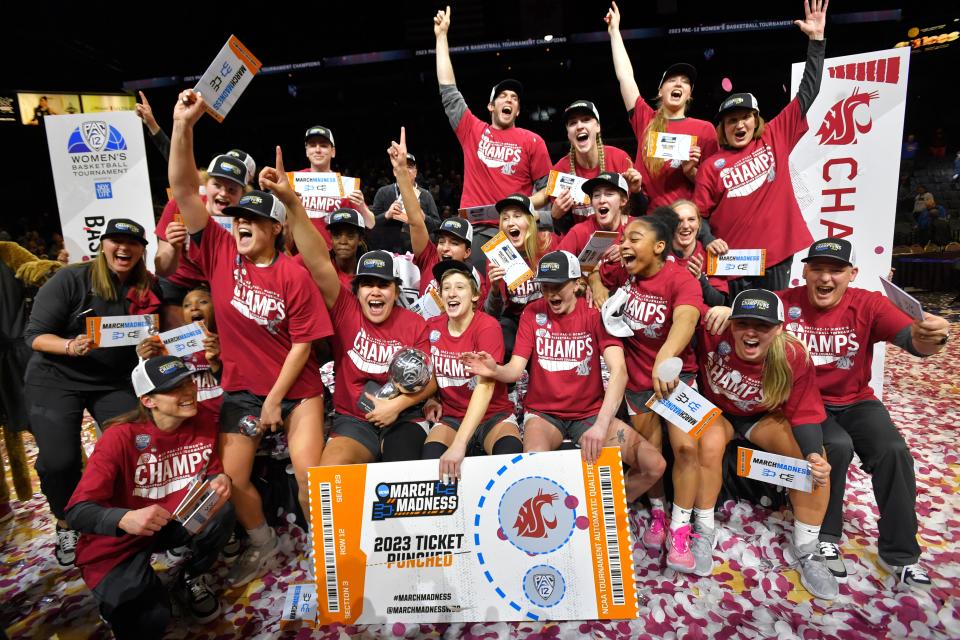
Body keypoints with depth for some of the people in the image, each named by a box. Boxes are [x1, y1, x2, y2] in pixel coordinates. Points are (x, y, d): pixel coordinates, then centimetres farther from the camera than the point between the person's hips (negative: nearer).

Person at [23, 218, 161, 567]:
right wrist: (70, 346, -31)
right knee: (59, 460, -11)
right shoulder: (71, 279, -13)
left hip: (115, 382, 3)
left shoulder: (147, 287, -3)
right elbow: (35, 334, -12)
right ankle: (66, 525, 19)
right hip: (54, 380, -2)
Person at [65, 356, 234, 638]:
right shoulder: (121, 437, -24)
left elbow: (214, 471, 1)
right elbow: (77, 511, -24)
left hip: (174, 523, 4)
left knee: (223, 509, -26)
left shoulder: (203, 423, -13)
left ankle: (192, 579, 5)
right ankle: (117, 597, 16)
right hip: (117, 541, -3)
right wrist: (126, 519, -44)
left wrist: (221, 480, -24)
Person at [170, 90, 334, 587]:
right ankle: (262, 542, 32)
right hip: (241, 387, 3)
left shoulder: (293, 275, -12)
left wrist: (276, 399, -11)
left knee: (310, 476, -6)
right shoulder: (220, 253, -4)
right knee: (231, 479, 3)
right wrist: (183, 125, -21)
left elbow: (302, 342, -11)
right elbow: (183, 190, -11)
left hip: (296, 387, -3)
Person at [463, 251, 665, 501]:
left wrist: (601, 424, -36)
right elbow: (515, 370, -6)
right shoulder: (533, 312, -2)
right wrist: (495, 370, -31)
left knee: (654, 465, -14)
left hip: (590, 413, 1)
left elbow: (619, 372, -21)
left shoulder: (595, 313, -8)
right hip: (543, 413, -1)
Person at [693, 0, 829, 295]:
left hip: (778, 253, 2)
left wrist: (816, 39, 5)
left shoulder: (775, 138, 7)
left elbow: (807, 93, 8)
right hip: (735, 262, -2)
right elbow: (698, 216, 1)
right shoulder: (711, 167, 1)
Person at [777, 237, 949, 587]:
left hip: (856, 402, 3)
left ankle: (899, 552, 4)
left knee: (894, 451, -19)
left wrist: (929, 337, -46)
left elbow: (912, 339, -21)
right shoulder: (785, 303, -11)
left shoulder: (868, 304, -8)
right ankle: (824, 537, -3)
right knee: (837, 446, -28)